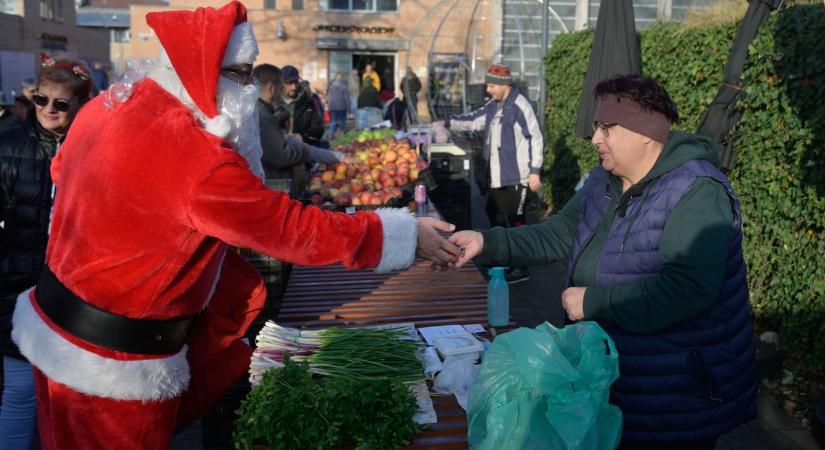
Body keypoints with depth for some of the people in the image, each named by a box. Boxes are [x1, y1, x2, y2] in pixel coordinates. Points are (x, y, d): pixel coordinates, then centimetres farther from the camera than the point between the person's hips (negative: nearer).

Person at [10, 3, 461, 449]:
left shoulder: (103, 108, -2)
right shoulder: (200, 161, -28)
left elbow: (63, 170, 17)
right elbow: (296, 229, -23)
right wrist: (407, 233, -15)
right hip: (113, 359, -5)